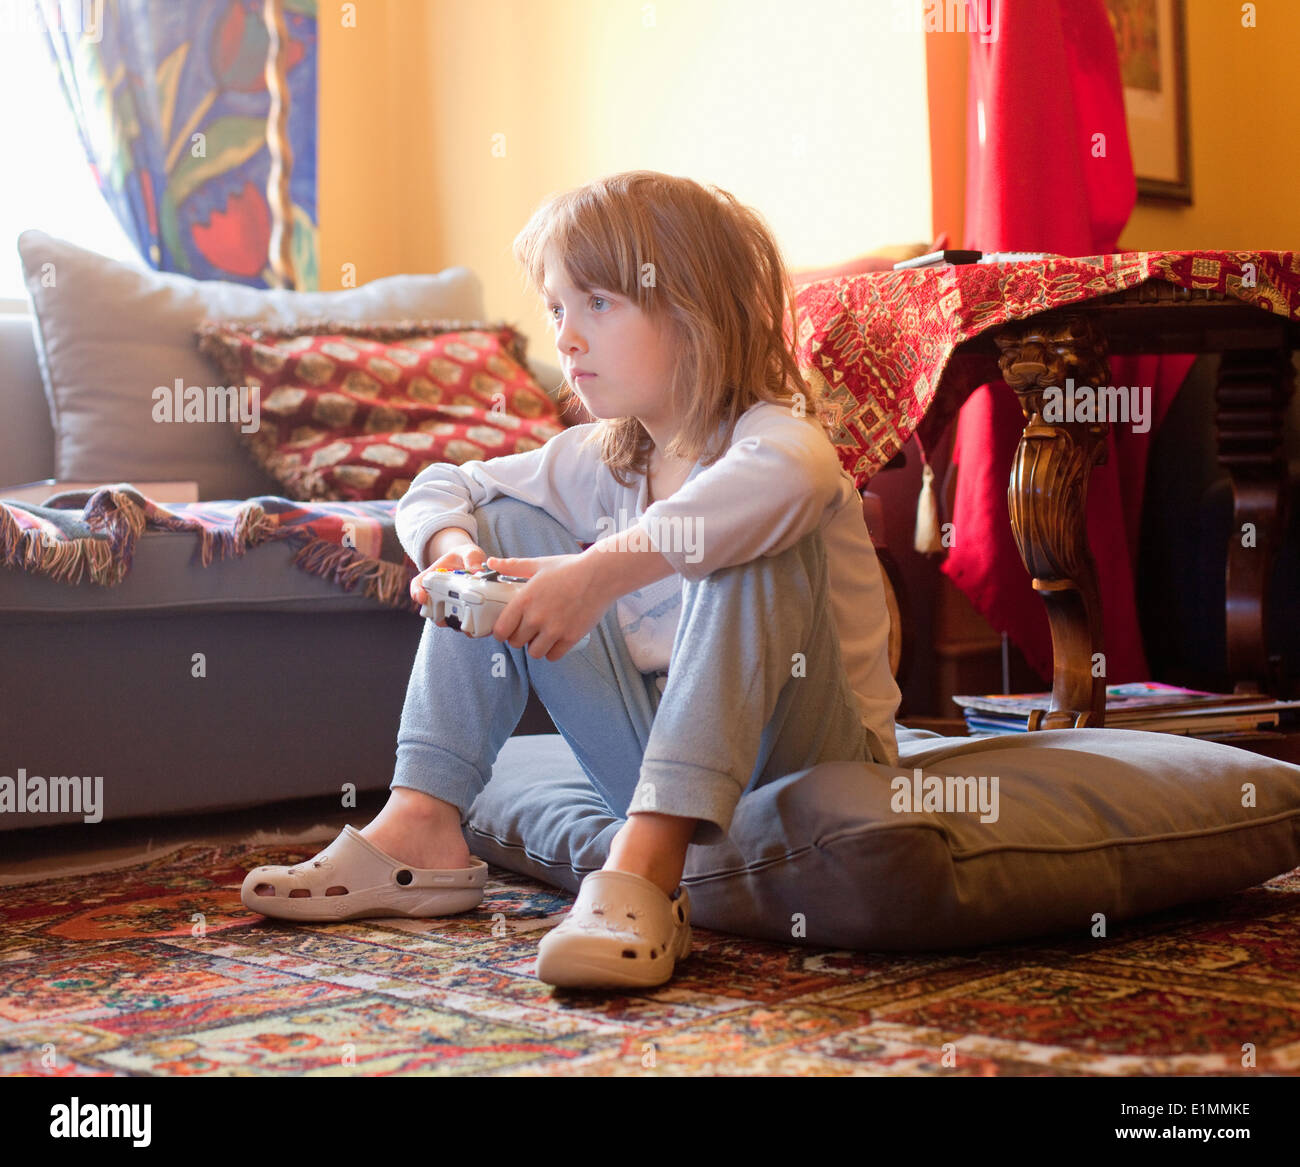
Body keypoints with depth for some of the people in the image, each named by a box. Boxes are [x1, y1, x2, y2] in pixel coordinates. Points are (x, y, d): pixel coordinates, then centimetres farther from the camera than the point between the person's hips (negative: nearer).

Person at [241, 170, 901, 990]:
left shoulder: (774, 437, -17)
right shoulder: (602, 460, 5)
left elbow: (785, 476, -44)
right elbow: (439, 489, 14)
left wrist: (599, 571, -48)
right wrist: (452, 546, -10)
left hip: (801, 762, -6)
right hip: (662, 754, 6)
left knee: (756, 544, -33)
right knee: (500, 525, 3)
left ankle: (644, 870, -41)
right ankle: (422, 830, -7)